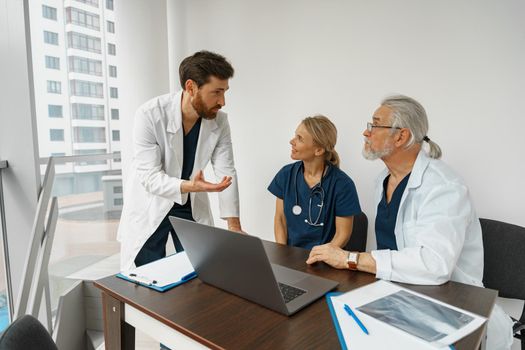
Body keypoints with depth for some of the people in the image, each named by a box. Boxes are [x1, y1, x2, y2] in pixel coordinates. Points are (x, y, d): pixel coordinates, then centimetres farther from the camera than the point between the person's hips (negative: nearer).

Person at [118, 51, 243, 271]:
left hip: (192, 206, 4)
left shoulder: (219, 121, -13)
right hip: (150, 205, -3)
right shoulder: (150, 115, -24)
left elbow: (226, 172, -9)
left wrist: (234, 225, -14)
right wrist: (189, 186, -42)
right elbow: (149, 177, -24)